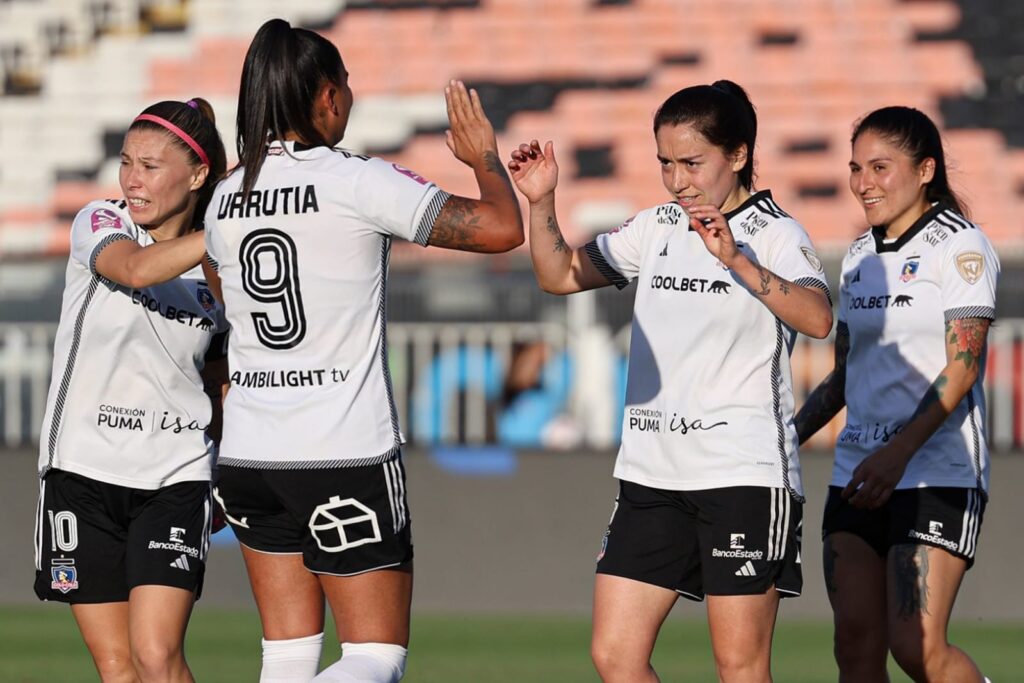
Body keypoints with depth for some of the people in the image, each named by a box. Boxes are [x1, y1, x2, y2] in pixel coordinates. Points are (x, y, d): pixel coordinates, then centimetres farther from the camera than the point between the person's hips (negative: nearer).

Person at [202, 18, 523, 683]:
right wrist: (484, 156, 6)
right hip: (347, 456, -6)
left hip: (250, 455, 6)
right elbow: (501, 228, -13)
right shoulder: (358, 183, -11)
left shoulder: (226, 200, 7)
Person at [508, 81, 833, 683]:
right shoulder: (656, 230, 12)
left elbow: (817, 318, -24)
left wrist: (735, 259, -36)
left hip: (743, 473, -6)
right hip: (651, 474, 6)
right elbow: (560, 274, 21)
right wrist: (541, 204, 3)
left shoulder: (774, 236, -6)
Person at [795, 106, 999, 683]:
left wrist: (899, 451, -26)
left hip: (939, 476, -7)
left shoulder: (961, 246, -6)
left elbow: (961, 369, -15)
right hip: (858, 474, 7)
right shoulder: (860, 257, 15)